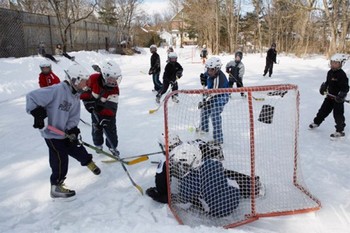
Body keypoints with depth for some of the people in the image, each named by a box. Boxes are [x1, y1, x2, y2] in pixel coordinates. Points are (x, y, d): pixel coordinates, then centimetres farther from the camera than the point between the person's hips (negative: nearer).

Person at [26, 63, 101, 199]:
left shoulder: (75, 96, 3)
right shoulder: (57, 90, -24)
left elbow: (74, 117, 2)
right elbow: (32, 97, -22)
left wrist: (73, 130, -13)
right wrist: (37, 114, -25)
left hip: (65, 131, 7)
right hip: (52, 133, -7)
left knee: (77, 149, 20)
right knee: (60, 160, -2)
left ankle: (88, 162, 48)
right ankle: (56, 187, 14)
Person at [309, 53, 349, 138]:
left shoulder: (342, 75, -19)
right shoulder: (330, 72, 5)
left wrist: (342, 95, -32)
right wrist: (324, 87, 2)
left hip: (338, 98, -7)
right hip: (330, 96, 7)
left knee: (338, 114, -5)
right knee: (323, 110, 19)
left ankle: (340, 131, 4)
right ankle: (316, 122, 38)